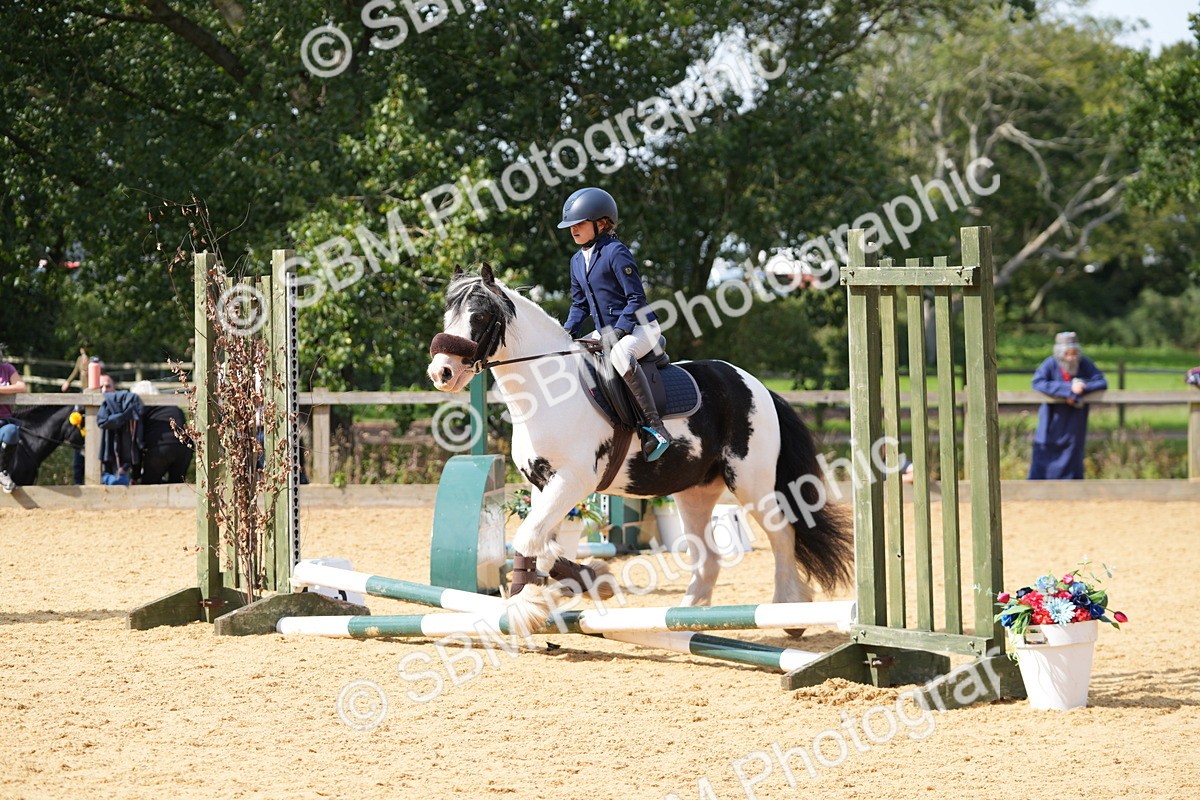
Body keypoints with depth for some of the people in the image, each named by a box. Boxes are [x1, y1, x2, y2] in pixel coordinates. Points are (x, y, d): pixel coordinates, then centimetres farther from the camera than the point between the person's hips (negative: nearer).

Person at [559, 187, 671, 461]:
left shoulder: (616, 253, -14)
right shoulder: (577, 261, 12)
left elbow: (636, 298, -17)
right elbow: (580, 305, 20)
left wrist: (618, 332, -23)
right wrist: (567, 333, 4)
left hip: (640, 326, -10)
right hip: (607, 332, 10)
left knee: (621, 355, -40)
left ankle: (654, 427, -42)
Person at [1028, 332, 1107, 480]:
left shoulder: (1085, 364, -6)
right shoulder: (1050, 364, -13)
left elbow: (1102, 383, -6)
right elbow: (1038, 383, -28)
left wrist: (1083, 387, -24)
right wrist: (1068, 388, -31)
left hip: (1074, 427, 2)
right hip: (1052, 423, -2)